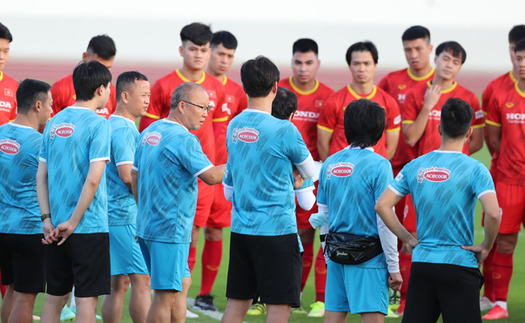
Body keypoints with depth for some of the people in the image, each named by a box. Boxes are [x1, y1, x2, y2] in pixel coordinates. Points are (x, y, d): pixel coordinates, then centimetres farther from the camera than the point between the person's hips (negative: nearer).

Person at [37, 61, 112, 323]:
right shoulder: (97, 124, -11)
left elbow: (41, 176, 7)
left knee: (55, 298, 12)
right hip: (90, 228, -6)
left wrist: (47, 219, 4)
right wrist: (73, 221, -12)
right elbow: (93, 179, -18)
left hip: (57, 229, 6)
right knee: (86, 299, -1)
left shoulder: (54, 123, 9)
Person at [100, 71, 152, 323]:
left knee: (119, 283, 10)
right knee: (142, 279, -10)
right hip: (127, 215, -10)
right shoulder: (124, 129, -14)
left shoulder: (112, 125, 18)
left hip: (112, 216, 10)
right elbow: (127, 174, -21)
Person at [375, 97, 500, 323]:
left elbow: (382, 205, 2)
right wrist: (486, 247, -5)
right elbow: (493, 213, -21)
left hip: (421, 263, 4)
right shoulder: (474, 169, -9)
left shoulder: (414, 166, 4)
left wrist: (407, 239, 10)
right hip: (459, 265, -4)